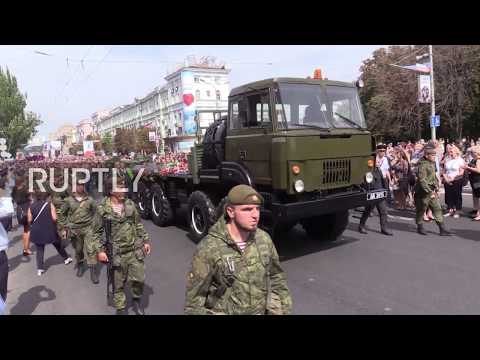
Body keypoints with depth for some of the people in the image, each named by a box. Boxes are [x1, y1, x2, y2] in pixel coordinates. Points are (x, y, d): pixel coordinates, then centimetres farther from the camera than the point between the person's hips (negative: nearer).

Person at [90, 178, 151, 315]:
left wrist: (145, 241, 9)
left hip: (135, 251, 3)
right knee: (118, 284, 11)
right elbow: (96, 232, -3)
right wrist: (99, 250, -10)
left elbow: (139, 225, 11)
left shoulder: (130, 204, 1)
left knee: (139, 279, 7)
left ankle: (137, 299, 36)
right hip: (117, 254, -3)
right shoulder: (102, 209, -10)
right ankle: (121, 308, 32)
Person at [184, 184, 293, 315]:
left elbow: (277, 277, 8)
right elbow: (195, 297, -11)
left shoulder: (264, 239, -5)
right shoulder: (209, 249, -20)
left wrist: (284, 310, 10)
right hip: (224, 311, -4)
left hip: (263, 310, 4)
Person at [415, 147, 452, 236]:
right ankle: (420, 228, 23)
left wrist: (436, 189, 14)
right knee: (421, 210, 7)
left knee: (437, 209, 6)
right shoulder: (423, 165, -18)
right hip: (423, 192, -8)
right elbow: (422, 180, -24)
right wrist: (430, 192, -24)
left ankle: (442, 229, 9)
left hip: (432, 191, 8)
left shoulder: (432, 163, 10)